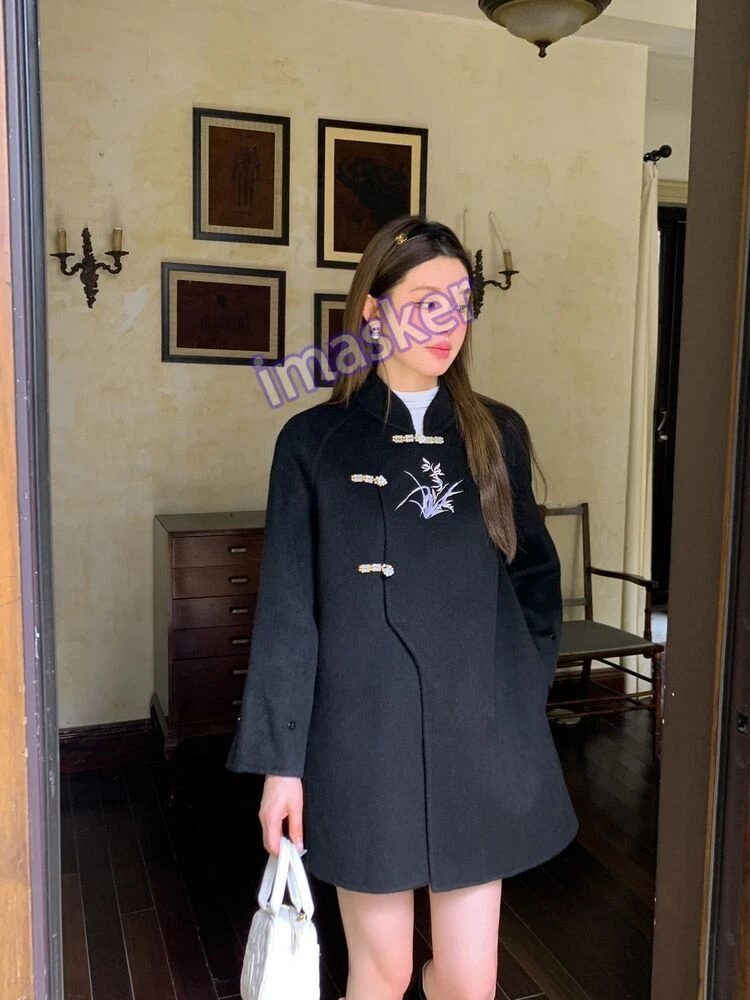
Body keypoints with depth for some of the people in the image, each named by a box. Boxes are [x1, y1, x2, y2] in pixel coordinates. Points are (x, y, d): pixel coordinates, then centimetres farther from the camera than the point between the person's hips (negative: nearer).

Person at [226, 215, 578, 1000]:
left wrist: (524, 694, 4)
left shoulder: (498, 433, 4)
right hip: (366, 740, -2)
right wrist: (280, 761, -5)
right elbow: (286, 611, -5)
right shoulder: (315, 441, -5)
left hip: (480, 739, 3)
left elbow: (535, 575, 12)